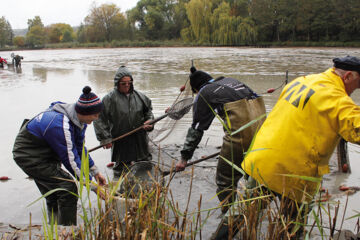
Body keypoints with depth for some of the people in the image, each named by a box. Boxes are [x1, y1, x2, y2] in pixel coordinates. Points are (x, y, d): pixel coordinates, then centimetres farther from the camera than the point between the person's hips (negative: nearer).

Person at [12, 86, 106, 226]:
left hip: (45, 154, 10)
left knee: (53, 196, 18)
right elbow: (71, 160, -29)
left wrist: (95, 172, 5)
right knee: (68, 189, -15)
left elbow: (80, 148, 5)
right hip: (29, 156, -9)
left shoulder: (79, 119, -7)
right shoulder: (60, 125, -35)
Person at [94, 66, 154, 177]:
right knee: (122, 169, 5)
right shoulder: (110, 98, -10)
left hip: (140, 139, 4)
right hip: (121, 141, -4)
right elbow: (99, 119, -9)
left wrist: (149, 121, 0)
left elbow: (148, 109, 19)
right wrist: (105, 138, -12)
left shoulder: (139, 96, 3)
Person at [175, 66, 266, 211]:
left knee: (225, 180, 5)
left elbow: (196, 129, 7)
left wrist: (185, 157, 12)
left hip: (239, 130, -7)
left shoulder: (204, 93, 10)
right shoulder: (230, 80, 28)